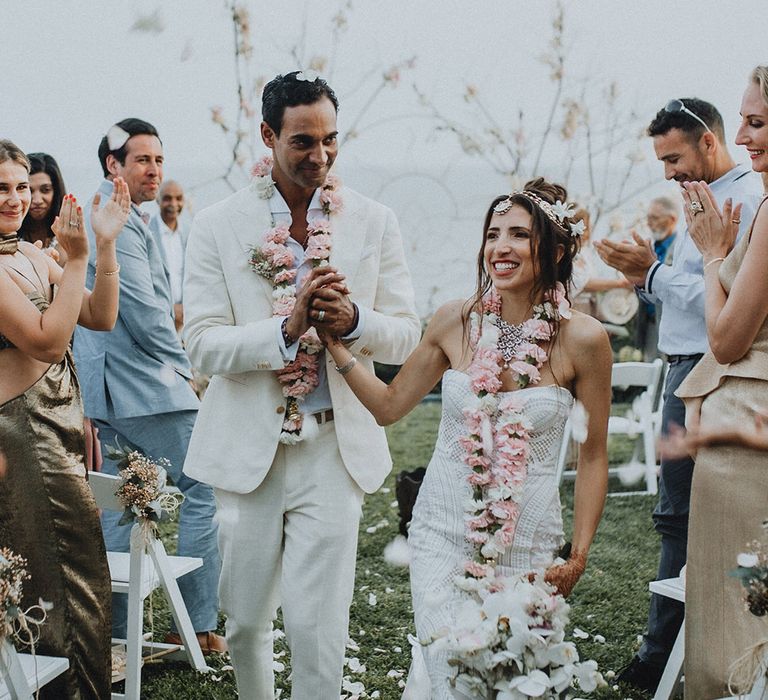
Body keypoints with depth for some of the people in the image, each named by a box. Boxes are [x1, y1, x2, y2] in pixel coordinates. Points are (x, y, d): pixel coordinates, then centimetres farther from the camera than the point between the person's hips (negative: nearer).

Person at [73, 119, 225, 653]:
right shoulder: (118, 223, -15)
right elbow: (144, 314, -20)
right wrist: (185, 367, -8)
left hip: (110, 390, 10)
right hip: (147, 386, -10)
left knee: (121, 507, 12)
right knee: (202, 494, -1)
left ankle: (115, 633, 18)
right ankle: (200, 626, 5)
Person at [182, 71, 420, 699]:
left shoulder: (375, 223, 3)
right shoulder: (218, 226, -1)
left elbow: (406, 336, 3)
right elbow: (203, 346, -8)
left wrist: (354, 320, -19)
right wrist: (287, 327, -24)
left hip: (335, 448, 0)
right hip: (248, 450, 0)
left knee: (320, 628, -3)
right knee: (245, 622, 13)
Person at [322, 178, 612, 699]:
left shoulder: (582, 338, -9)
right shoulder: (458, 320, -3)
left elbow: (594, 455, -1)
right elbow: (389, 405, 7)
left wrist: (579, 556, -2)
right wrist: (337, 344, -3)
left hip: (528, 539, -1)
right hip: (444, 528, 1)